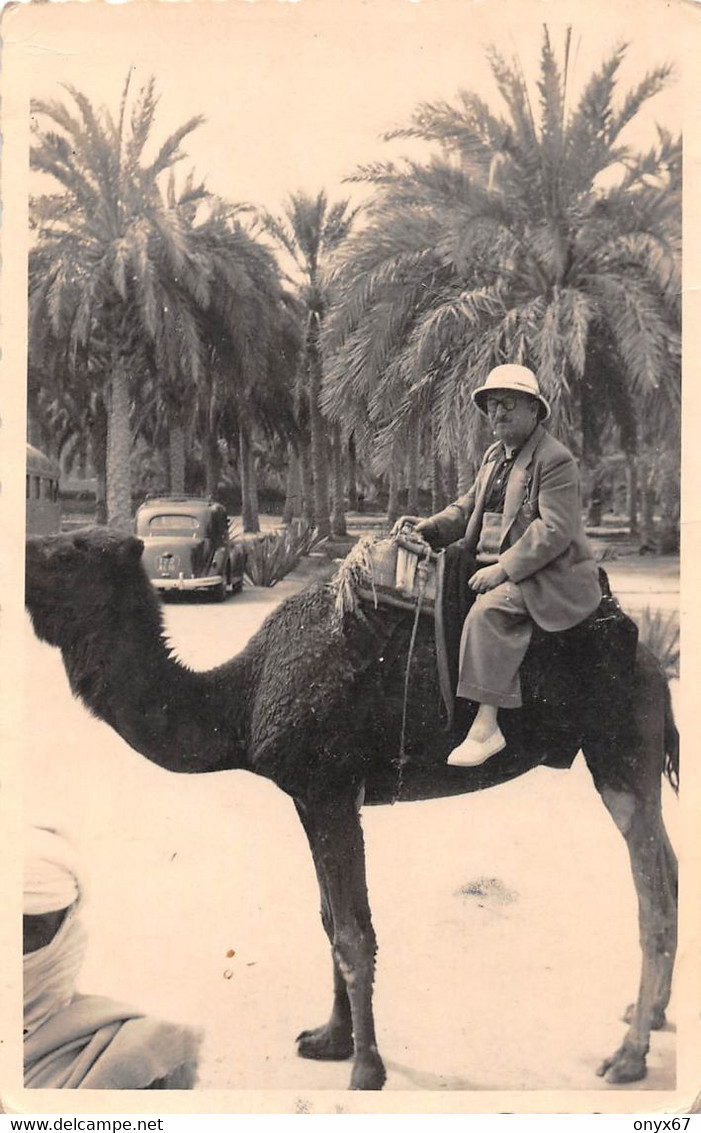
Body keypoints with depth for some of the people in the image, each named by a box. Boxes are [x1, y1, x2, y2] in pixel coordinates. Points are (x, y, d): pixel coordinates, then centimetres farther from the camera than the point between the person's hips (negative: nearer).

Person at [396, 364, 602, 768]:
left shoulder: (555, 459, -11)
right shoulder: (495, 455, 17)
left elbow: (554, 531, -20)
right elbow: (468, 506, 21)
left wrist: (503, 569, -25)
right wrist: (429, 527, 3)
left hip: (553, 576, -9)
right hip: (501, 566, 9)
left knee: (489, 607, -31)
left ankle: (486, 726, -29)